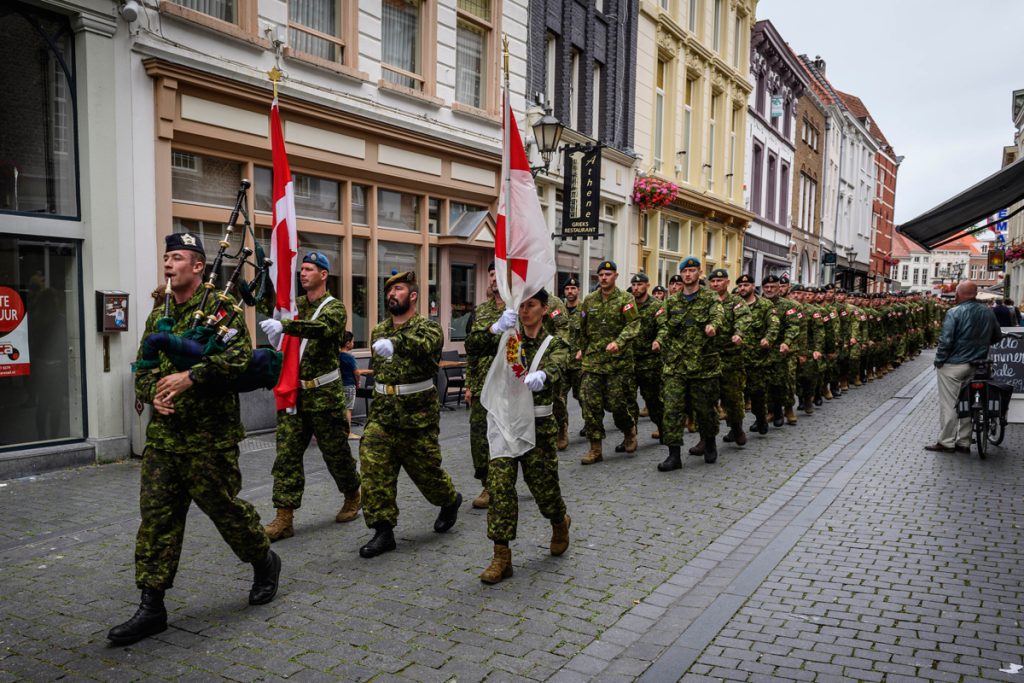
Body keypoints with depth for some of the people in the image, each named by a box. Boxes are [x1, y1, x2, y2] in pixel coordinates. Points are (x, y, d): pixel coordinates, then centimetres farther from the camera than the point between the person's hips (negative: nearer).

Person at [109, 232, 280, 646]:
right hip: (162, 436, 6)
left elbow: (240, 355, -19)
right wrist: (153, 394, -2)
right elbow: (142, 369, 18)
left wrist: (190, 376, -25)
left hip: (210, 437, -6)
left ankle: (265, 563, 30)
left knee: (224, 507, 4)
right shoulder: (158, 316, 15)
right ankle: (151, 607, 13)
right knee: (156, 516, 5)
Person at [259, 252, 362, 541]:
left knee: (336, 451, 6)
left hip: (324, 394, -5)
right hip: (293, 392, 5)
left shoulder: (334, 308, -6)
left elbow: (322, 328, -27)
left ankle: (352, 497, 30)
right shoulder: (294, 305, 13)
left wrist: (285, 326, -42)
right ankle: (284, 518, 3)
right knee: (287, 454, 0)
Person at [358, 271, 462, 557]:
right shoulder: (378, 332, 11)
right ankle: (383, 531, 3)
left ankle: (450, 501, 38)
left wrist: (396, 342, -51)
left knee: (426, 469, 8)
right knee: (374, 469, -6)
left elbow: (426, 345, -33)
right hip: (381, 415, 5)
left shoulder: (428, 327, -7)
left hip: (418, 416, -4)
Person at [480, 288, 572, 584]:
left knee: (543, 485, 8)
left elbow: (557, 366, -23)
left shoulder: (554, 344, 1)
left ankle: (560, 524, 42)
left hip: (538, 426, -1)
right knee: (499, 487, -6)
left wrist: (542, 375, -47)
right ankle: (502, 557, 2)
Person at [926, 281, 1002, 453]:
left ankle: (946, 442, 7)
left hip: (953, 365, -6)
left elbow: (946, 340, -18)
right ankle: (964, 442, 18)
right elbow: (997, 337, 13)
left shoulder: (954, 313, -14)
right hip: (976, 366, 6)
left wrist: (939, 361, -7)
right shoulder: (988, 312, 4)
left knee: (948, 404, 2)